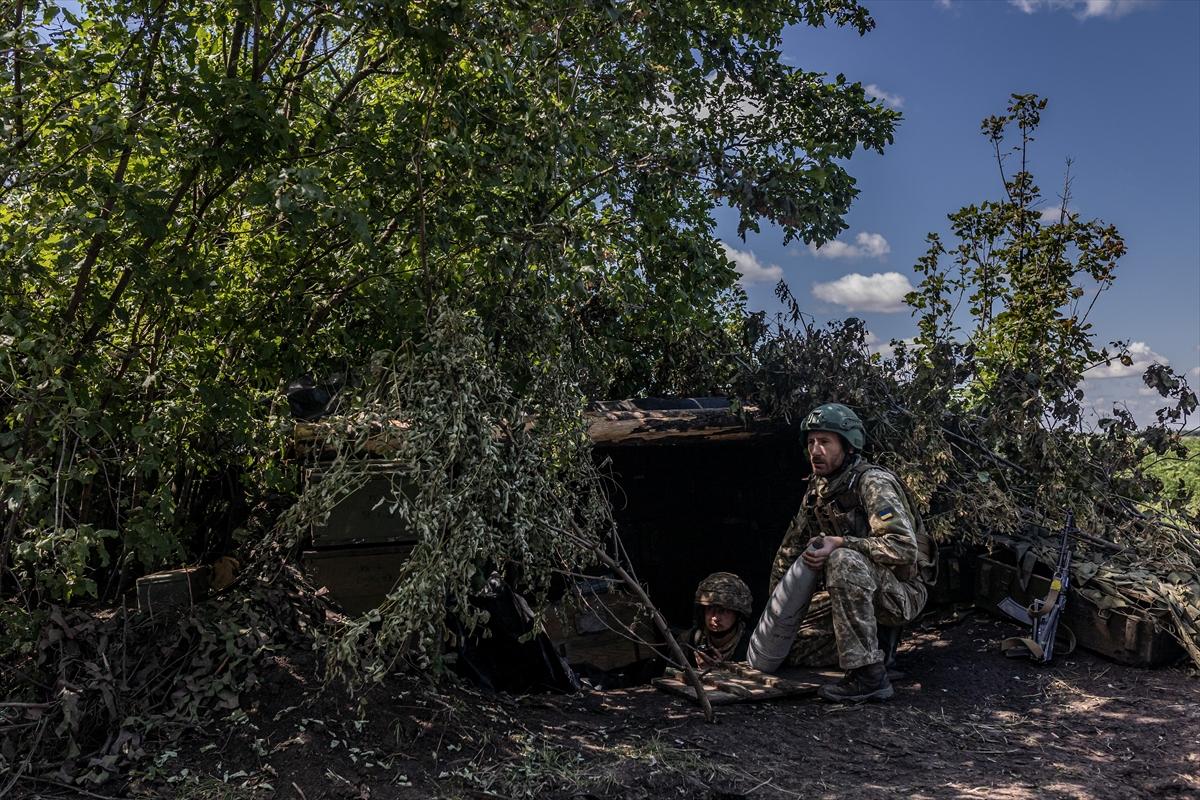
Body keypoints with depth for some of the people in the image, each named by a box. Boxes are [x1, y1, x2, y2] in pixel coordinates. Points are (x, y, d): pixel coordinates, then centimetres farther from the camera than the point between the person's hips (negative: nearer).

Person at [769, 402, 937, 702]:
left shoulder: (873, 483, -21)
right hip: (858, 590, 8)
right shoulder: (818, 489, 3)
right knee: (795, 649, 3)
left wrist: (839, 544, -36)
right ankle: (875, 636, 18)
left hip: (904, 592, -8)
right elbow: (790, 548, 11)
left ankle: (870, 676, -32)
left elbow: (904, 547, -32)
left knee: (844, 562, -38)